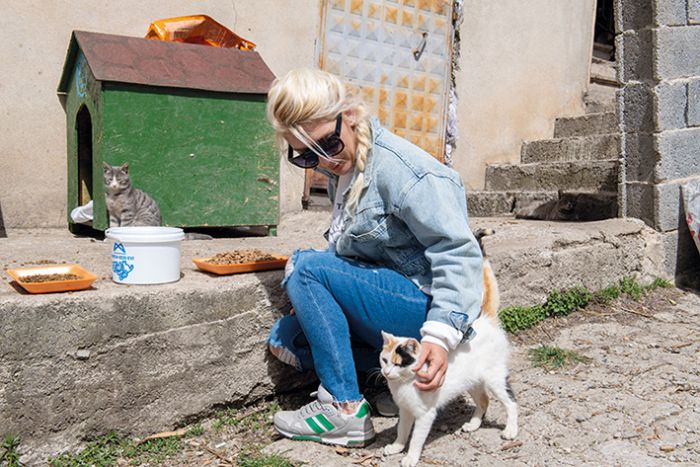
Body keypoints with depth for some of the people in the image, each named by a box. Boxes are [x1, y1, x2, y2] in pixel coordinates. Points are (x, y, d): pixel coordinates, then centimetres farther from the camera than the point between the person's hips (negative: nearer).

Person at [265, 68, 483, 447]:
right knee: (283, 340, 3)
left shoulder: (396, 166, -20)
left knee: (305, 266, -21)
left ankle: (345, 409, -14)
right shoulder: (341, 168, 8)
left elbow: (457, 252, -24)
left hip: (424, 302, -9)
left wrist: (441, 336, -33)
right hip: (387, 296, 9)